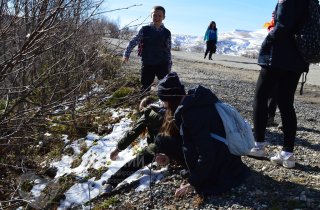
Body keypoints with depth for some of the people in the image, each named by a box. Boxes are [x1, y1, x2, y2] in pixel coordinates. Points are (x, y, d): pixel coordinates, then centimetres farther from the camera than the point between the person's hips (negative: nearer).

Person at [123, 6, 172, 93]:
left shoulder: (167, 33, 3)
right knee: (145, 87, 8)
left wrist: (169, 66, 9)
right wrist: (126, 54, -8)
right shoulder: (145, 29, 0)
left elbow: (168, 51, 8)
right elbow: (133, 42, 2)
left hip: (162, 64, 0)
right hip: (147, 64, 0)